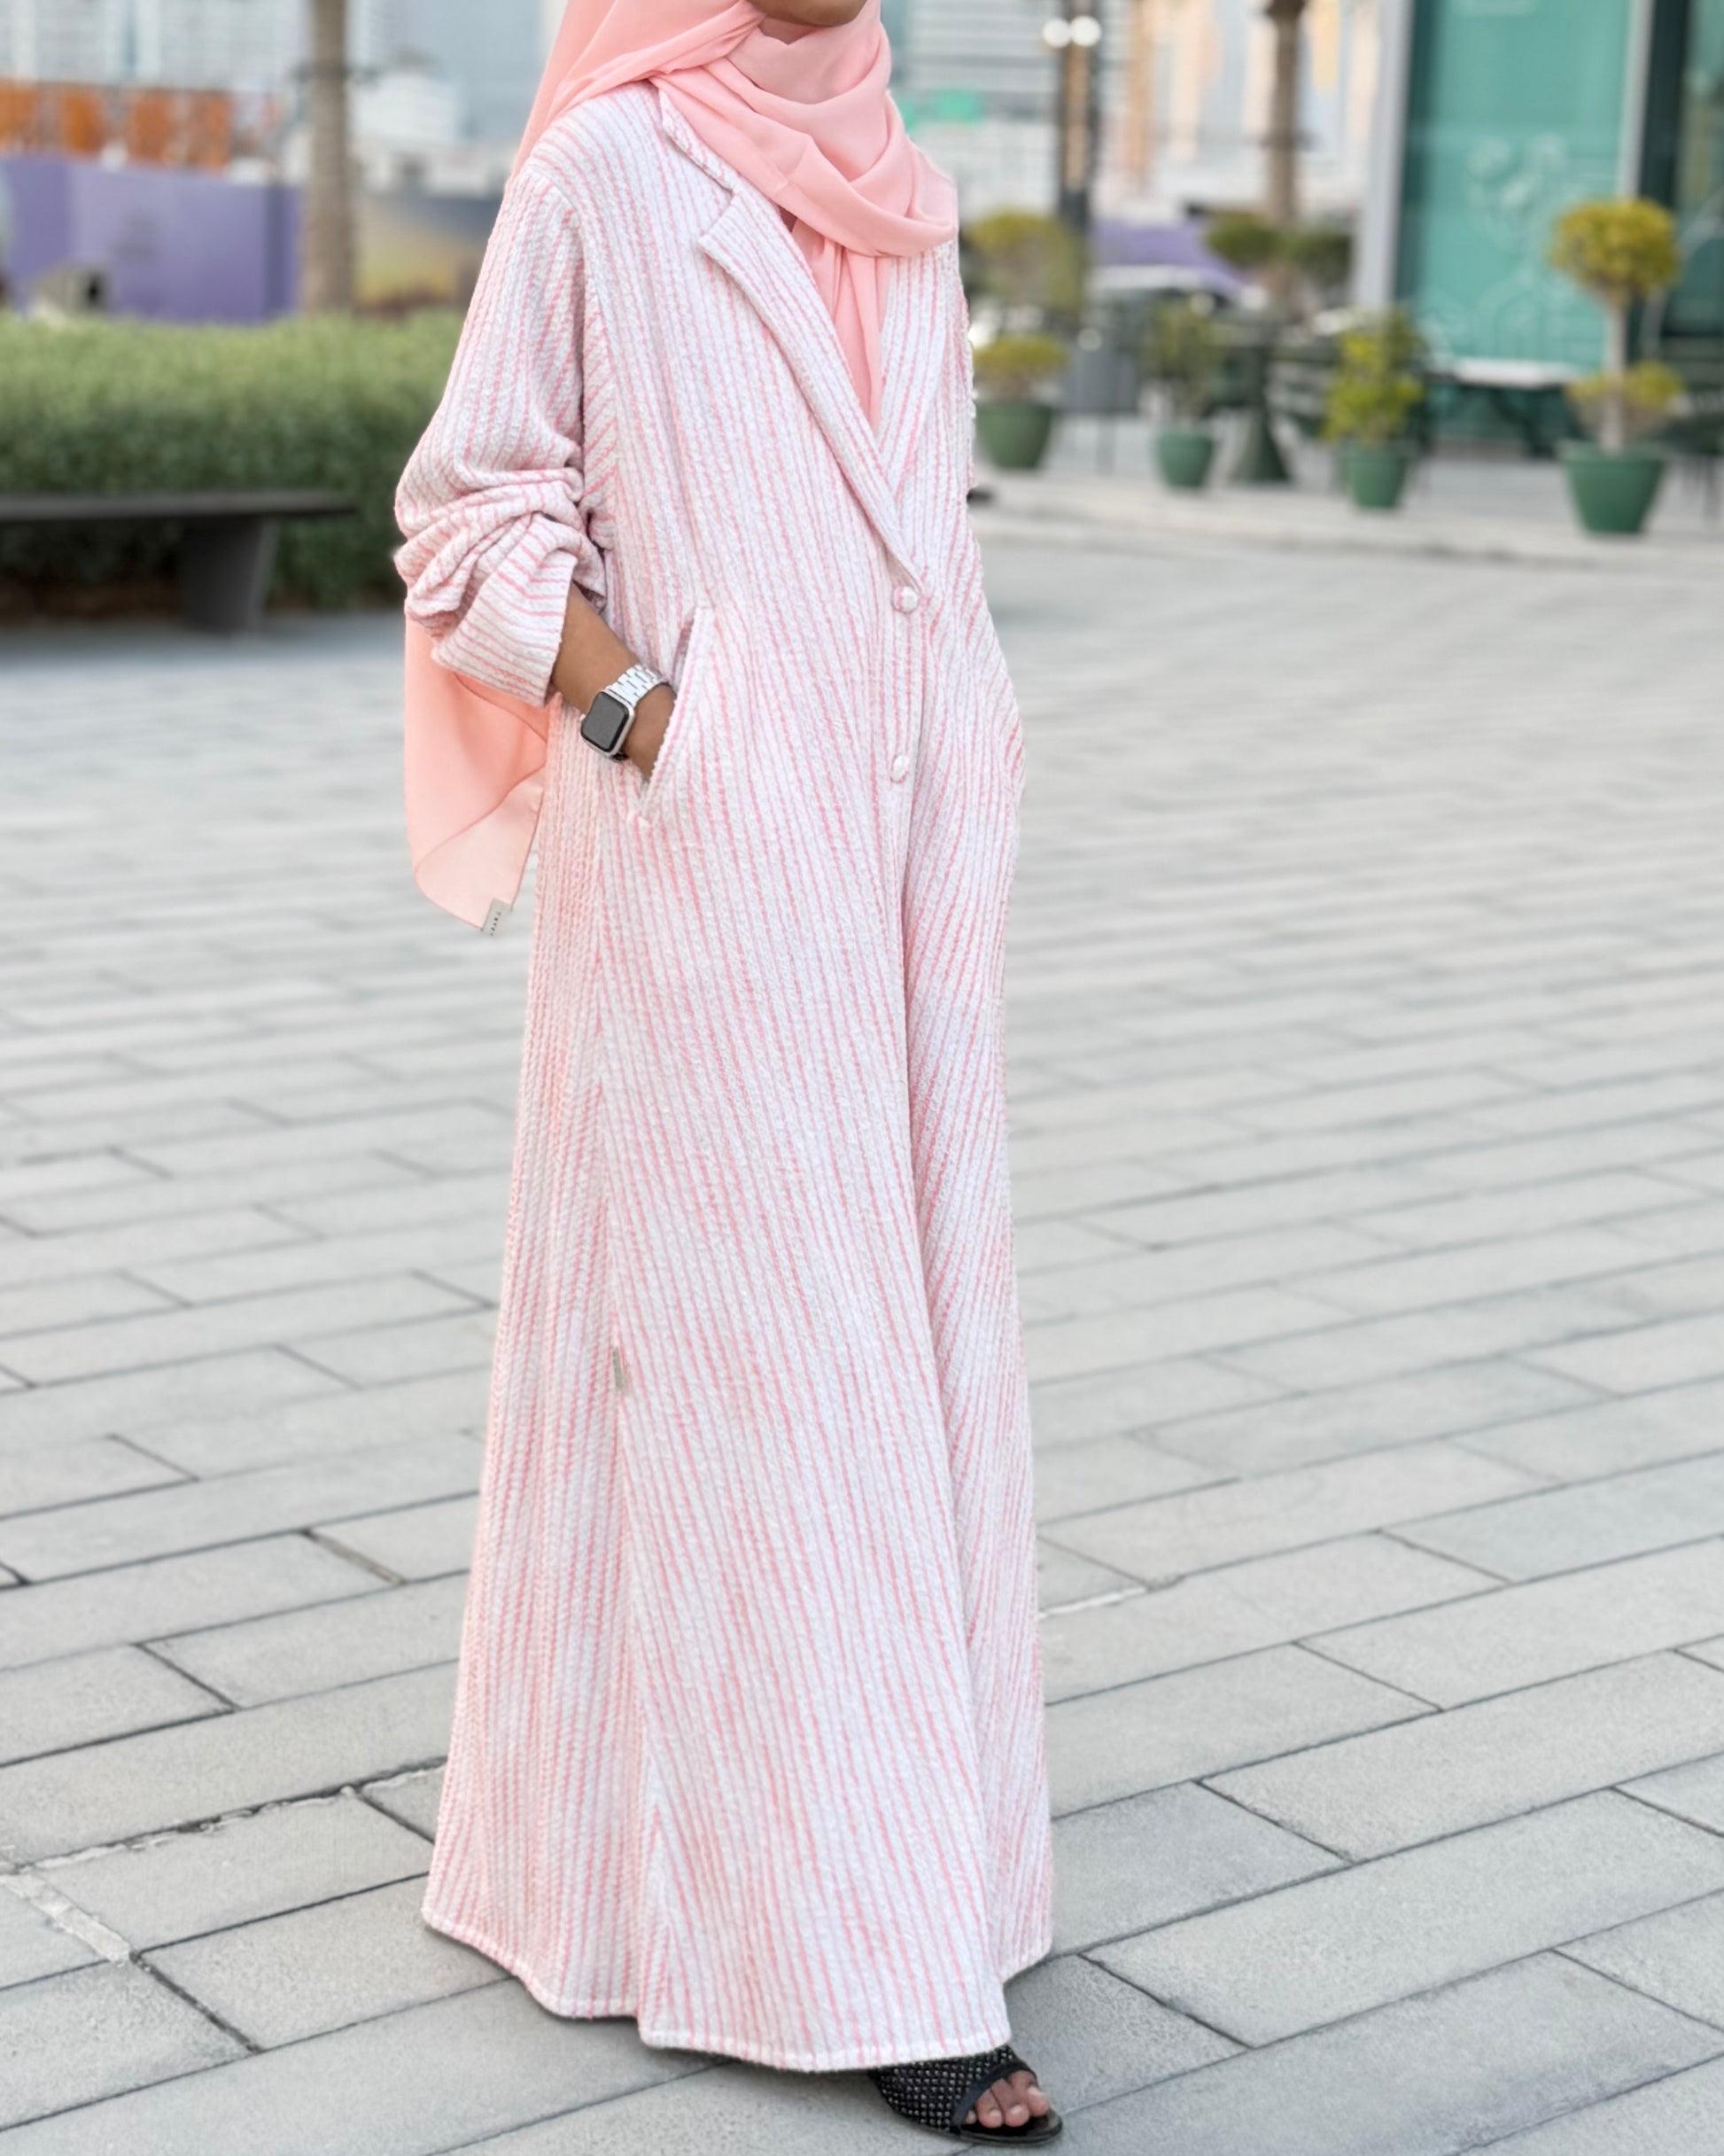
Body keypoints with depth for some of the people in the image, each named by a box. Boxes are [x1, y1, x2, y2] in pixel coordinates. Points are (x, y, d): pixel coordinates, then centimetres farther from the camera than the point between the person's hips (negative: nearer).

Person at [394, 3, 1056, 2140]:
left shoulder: (894, 200, 14)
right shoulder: (601, 171, -5)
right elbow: (474, 506, -4)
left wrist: (958, 823, 15)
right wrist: (633, 717, -15)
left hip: (900, 844, 7)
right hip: (709, 853, -7)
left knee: (891, 1332, 11)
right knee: (745, 1340, -4)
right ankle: (844, 1933, 2)